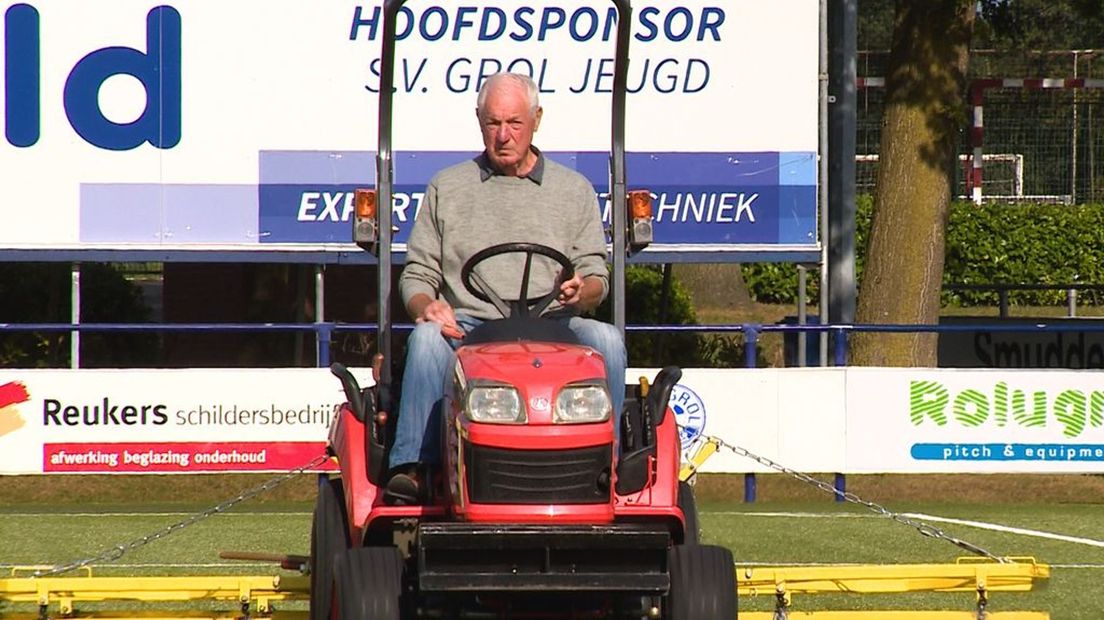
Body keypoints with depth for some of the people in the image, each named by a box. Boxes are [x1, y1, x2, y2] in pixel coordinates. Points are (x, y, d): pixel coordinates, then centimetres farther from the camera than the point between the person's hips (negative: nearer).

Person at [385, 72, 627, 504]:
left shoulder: (574, 190, 18)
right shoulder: (446, 189, 19)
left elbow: (597, 279, 13)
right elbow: (417, 274, 14)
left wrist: (581, 291, -13)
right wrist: (426, 307, -10)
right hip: (467, 328, 0)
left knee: (605, 340, -30)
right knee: (427, 338, -33)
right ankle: (411, 467, -40)